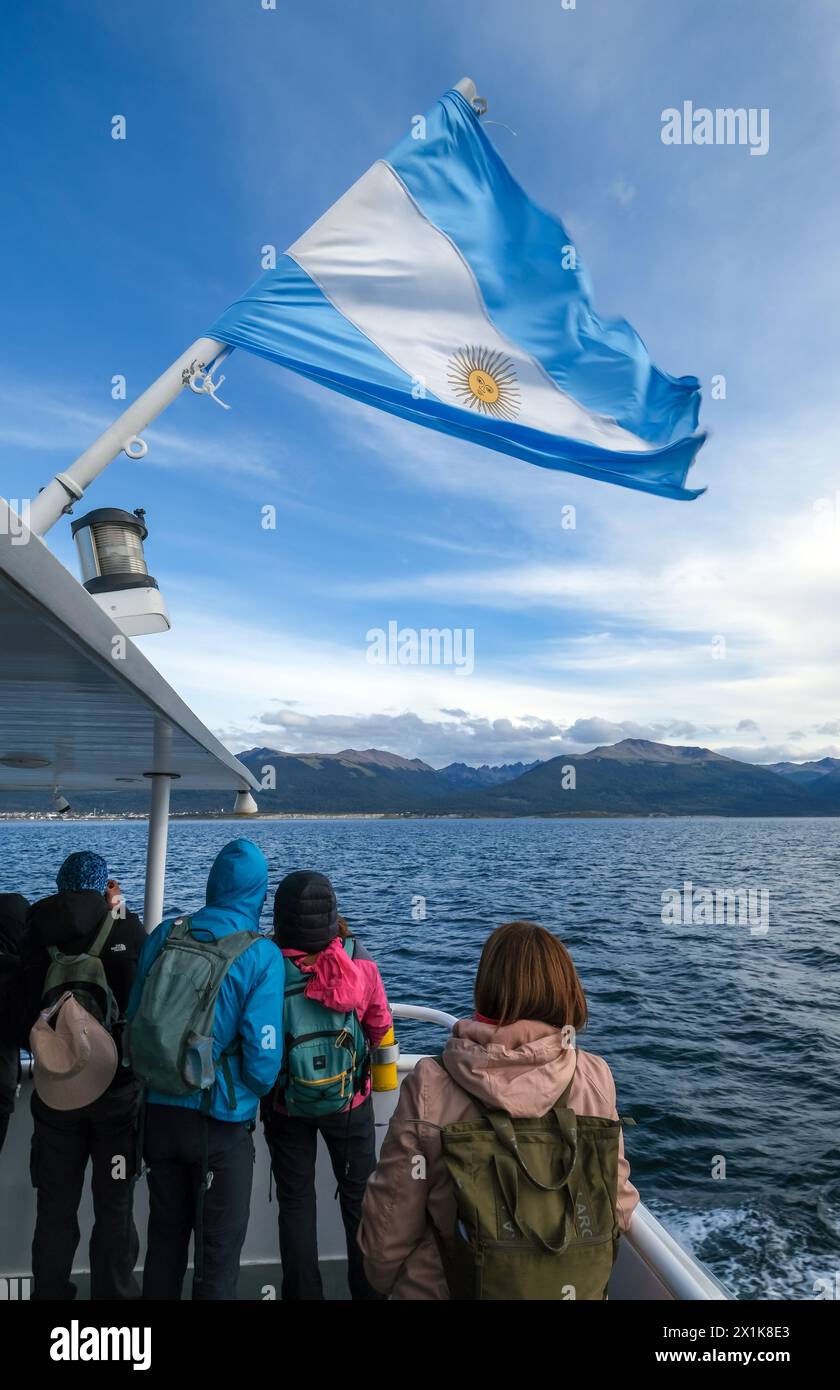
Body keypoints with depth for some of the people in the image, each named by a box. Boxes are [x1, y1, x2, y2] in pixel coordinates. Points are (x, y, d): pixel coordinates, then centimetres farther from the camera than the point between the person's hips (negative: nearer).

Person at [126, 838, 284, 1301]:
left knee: (165, 1236, 23)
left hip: (160, 1112, 4)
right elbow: (263, 1057, -18)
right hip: (222, 1123, -4)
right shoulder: (261, 955, -17)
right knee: (219, 1250, 14)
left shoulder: (165, 935, -5)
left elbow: (133, 1023, 4)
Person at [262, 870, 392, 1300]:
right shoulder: (359, 963, -20)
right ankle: (370, 1289, 32)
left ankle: (303, 1292, 28)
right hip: (350, 1102, 0)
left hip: (285, 1104, 0)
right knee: (360, 1198, 19)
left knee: (295, 1202, 18)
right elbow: (380, 1028, -5)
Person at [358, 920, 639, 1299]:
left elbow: (389, 1226, -15)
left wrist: (385, 1276, 7)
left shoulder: (429, 1087, -23)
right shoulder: (594, 1079, -17)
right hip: (572, 1287, 2)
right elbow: (617, 1207, -6)